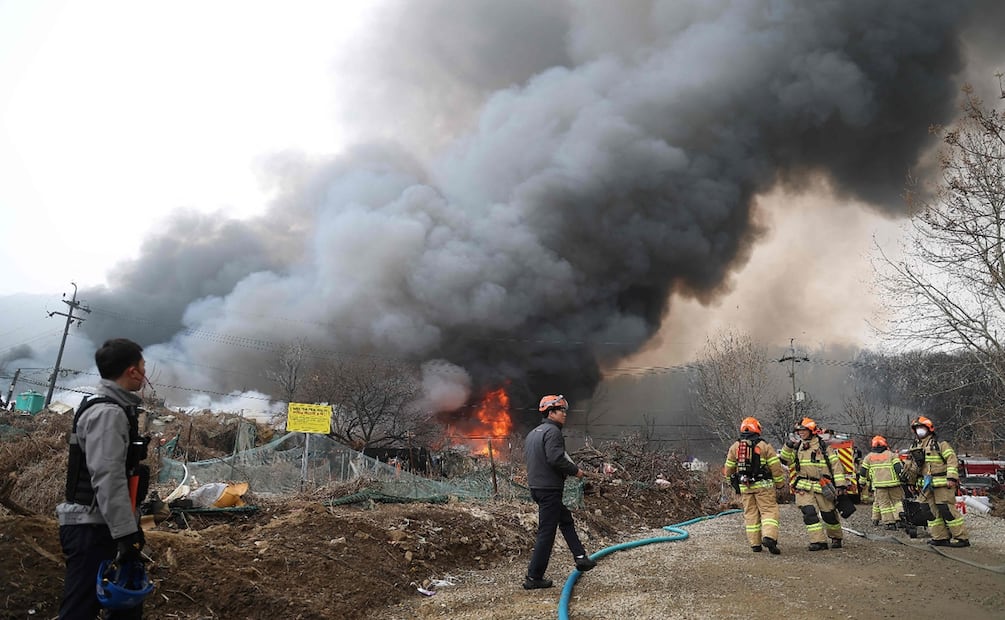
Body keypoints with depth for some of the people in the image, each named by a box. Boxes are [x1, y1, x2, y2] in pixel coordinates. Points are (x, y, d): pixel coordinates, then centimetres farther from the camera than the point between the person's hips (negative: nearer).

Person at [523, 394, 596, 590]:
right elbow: (555, 458, -27)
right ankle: (533, 578, 3)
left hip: (536, 486, 10)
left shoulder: (533, 433, 15)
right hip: (549, 488, -10)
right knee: (546, 533, -3)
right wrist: (575, 470, -12)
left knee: (566, 520, 22)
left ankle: (580, 557, 26)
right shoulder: (552, 431, -15)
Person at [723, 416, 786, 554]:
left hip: (744, 486, 3)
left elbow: (728, 468, 10)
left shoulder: (735, 446, 6)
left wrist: (732, 481, 26)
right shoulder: (764, 446, -3)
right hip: (763, 485, -3)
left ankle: (755, 543, 10)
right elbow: (775, 466, -4)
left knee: (750, 514, 9)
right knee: (769, 511, 0)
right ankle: (769, 537, -19)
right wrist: (780, 483, 9)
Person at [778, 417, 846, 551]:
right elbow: (785, 460, 4)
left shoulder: (823, 446, 1)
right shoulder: (797, 447, 11)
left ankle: (836, 538, 31)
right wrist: (788, 446, -11)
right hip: (803, 487, 2)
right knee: (809, 513, -11)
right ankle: (818, 541, -6)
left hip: (822, 486, -2)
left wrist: (840, 484, -6)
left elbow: (836, 465, 0)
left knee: (829, 514, 8)